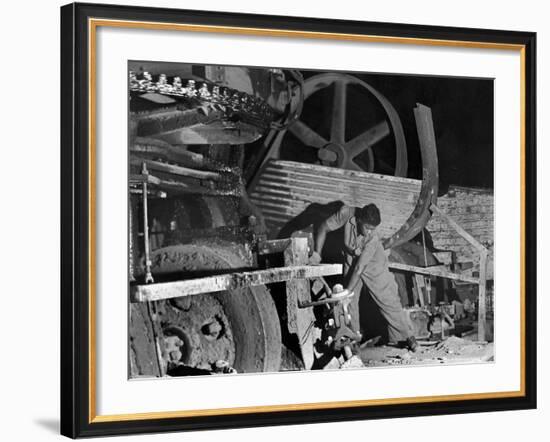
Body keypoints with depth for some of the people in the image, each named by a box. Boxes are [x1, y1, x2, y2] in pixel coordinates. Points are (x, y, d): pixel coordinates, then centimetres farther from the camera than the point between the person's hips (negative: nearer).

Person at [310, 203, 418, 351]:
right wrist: (316, 253, -22)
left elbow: (359, 268, -34)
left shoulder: (373, 238, -37)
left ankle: (404, 336, 14)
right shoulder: (347, 214, -32)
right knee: (349, 302, 5)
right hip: (350, 261, 3)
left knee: (388, 300, -1)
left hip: (373, 265, -3)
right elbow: (323, 228, -17)